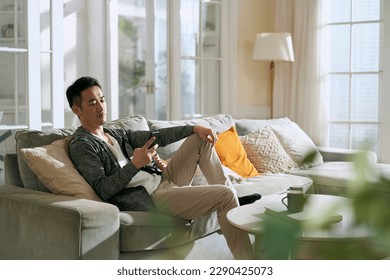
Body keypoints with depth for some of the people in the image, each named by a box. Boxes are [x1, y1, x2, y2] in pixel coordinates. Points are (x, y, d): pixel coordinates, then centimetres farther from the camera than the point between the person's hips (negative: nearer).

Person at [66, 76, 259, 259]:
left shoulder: (115, 133, 17)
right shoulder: (80, 146, -9)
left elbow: (156, 137, 15)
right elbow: (102, 190, -20)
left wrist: (194, 128, 4)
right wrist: (134, 165, -31)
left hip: (164, 178, 9)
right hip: (151, 197, -9)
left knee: (201, 139, 12)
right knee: (225, 196, -18)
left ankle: (232, 194, 9)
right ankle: (245, 258, -9)